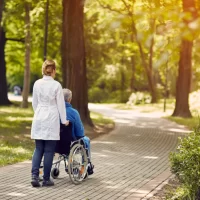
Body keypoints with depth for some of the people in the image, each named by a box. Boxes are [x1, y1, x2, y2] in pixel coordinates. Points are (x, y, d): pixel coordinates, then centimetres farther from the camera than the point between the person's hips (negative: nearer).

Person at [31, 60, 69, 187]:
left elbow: (34, 103, 10)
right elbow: (60, 104, -5)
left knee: (38, 149, 9)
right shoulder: (56, 85, -10)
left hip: (39, 119, 4)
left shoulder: (37, 84, 2)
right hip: (52, 120, -4)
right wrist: (64, 120, 7)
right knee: (49, 151, 3)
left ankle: (34, 176, -6)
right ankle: (46, 179, 6)